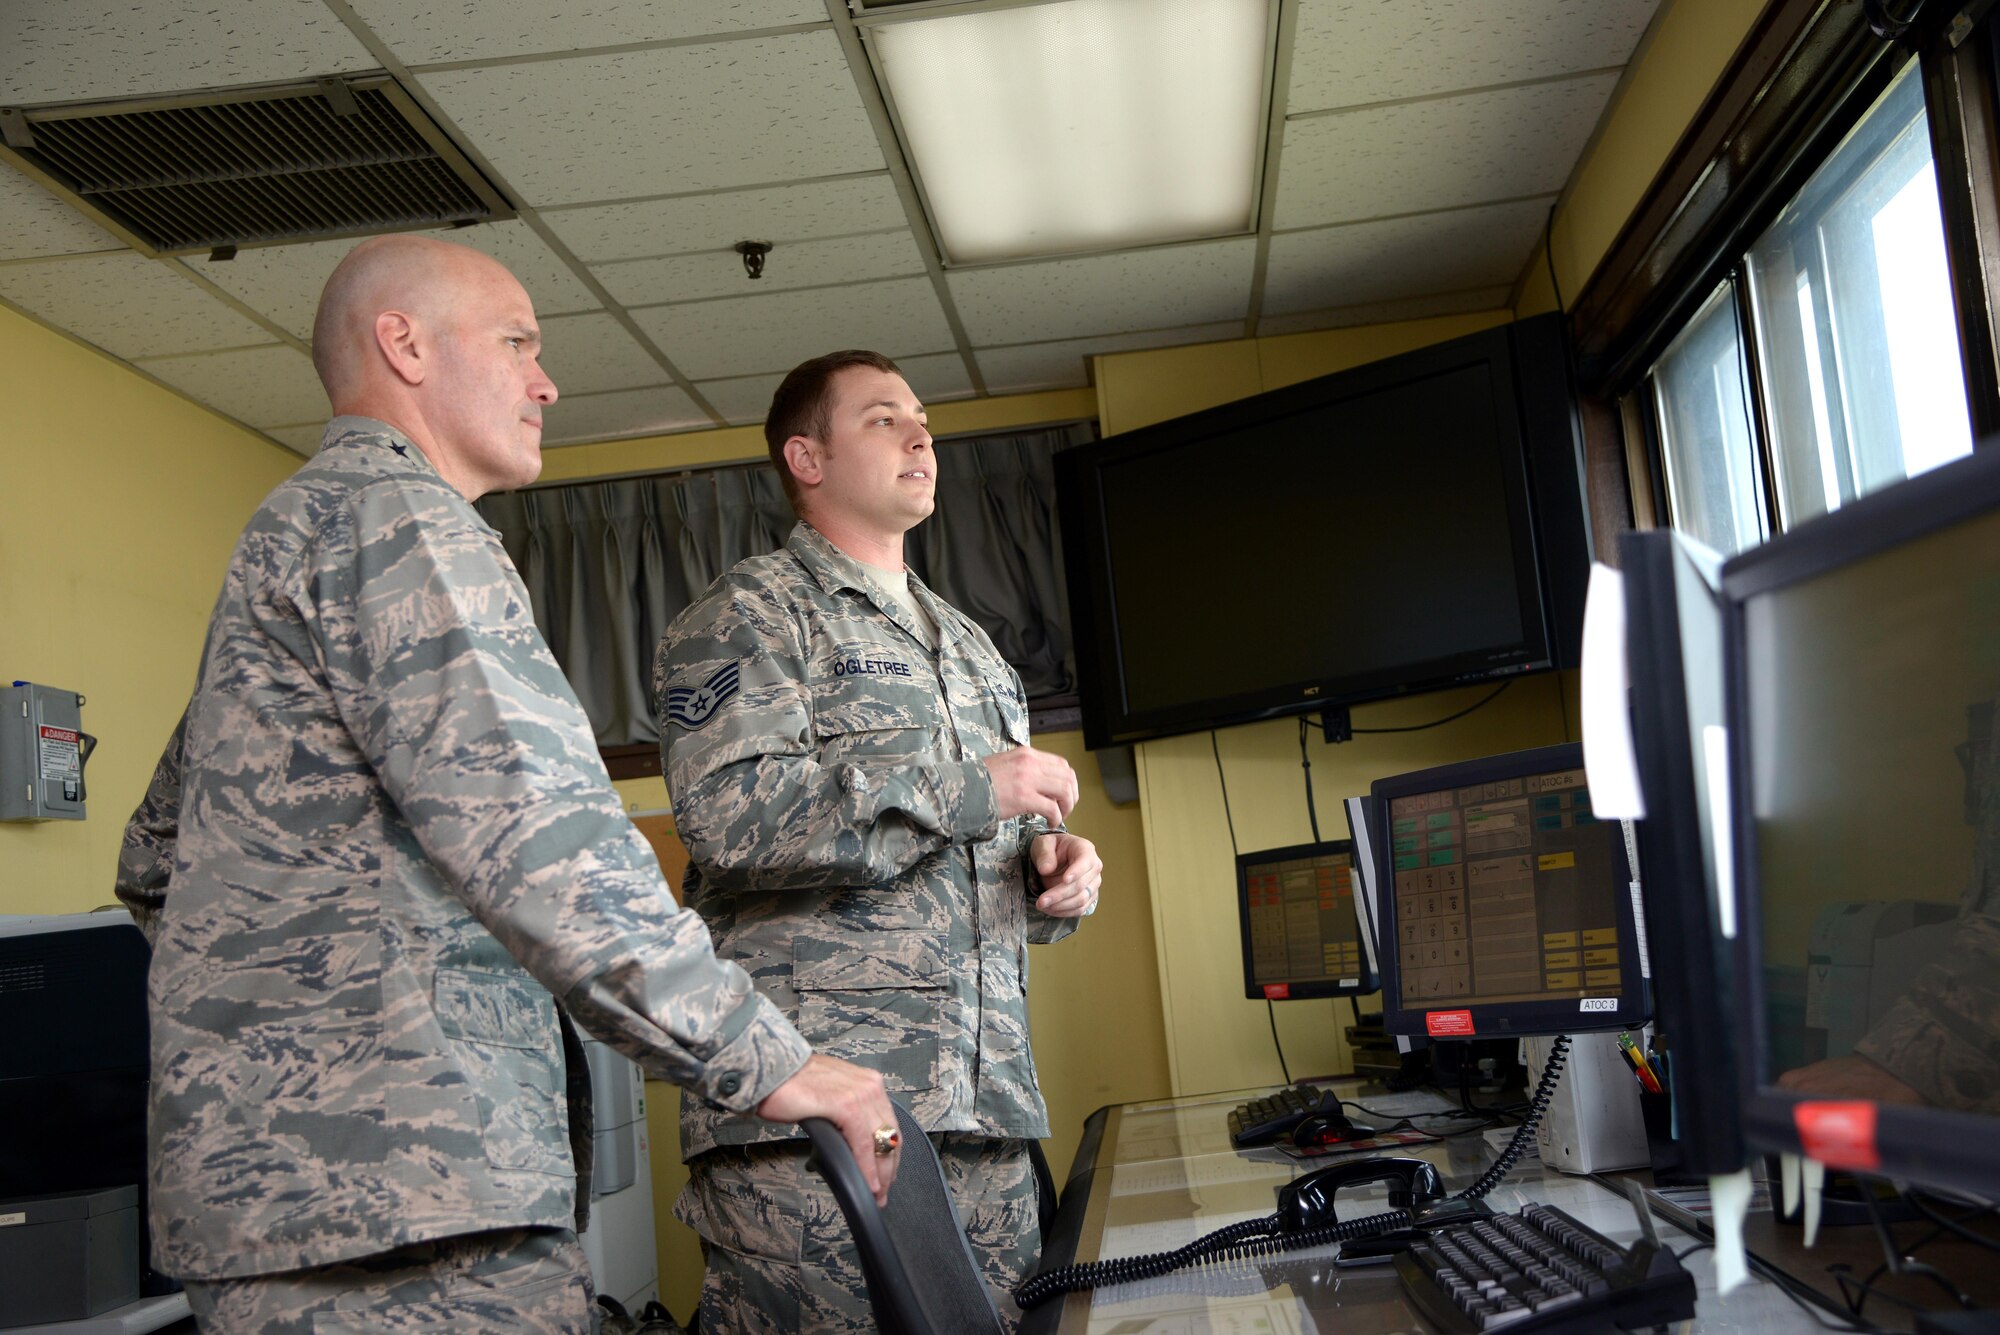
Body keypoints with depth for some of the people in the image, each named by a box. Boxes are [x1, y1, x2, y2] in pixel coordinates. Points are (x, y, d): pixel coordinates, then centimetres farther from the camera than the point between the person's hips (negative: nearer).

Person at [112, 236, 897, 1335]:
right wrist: (762, 1060, -21)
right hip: (393, 1182, -11)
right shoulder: (393, 514, -9)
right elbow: (522, 823, -23)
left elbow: (152, 865, 30)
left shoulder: (292, 529, 24)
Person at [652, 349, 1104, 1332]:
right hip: (815, 1106, -7)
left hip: (987, 1105, 7)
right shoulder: (746, 616, 1)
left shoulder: (968, 643, 26)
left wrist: (1049, 858, 8)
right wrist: (967, 790, -14)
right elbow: (729, 815, -17)